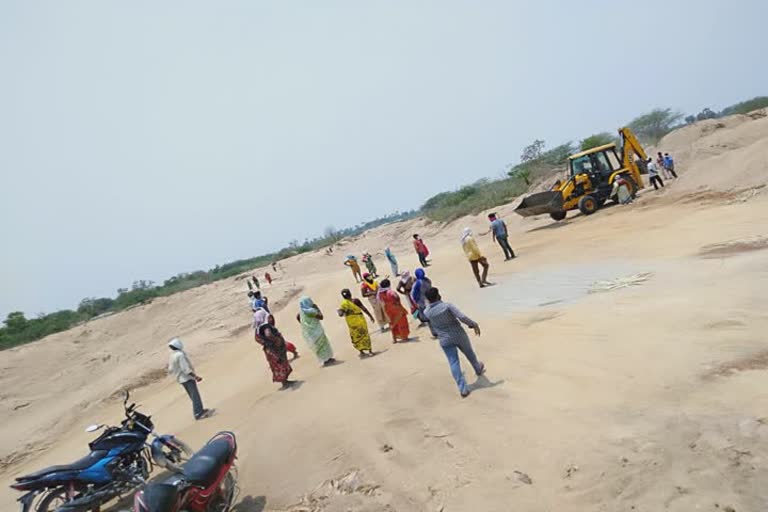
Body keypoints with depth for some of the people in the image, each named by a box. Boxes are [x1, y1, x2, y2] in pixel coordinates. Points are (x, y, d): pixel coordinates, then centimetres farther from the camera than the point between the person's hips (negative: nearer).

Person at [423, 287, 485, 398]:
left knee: (453, 363, 4)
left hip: (445, 340, 1)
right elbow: (462, 317, -25)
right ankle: (478, 369, 52)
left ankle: (463, 389, -2)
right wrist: (474, 325, -12)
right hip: (459, 335, -1)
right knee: (469, 353, 26)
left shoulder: (426, 313, -9)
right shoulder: (447, 305, -19)